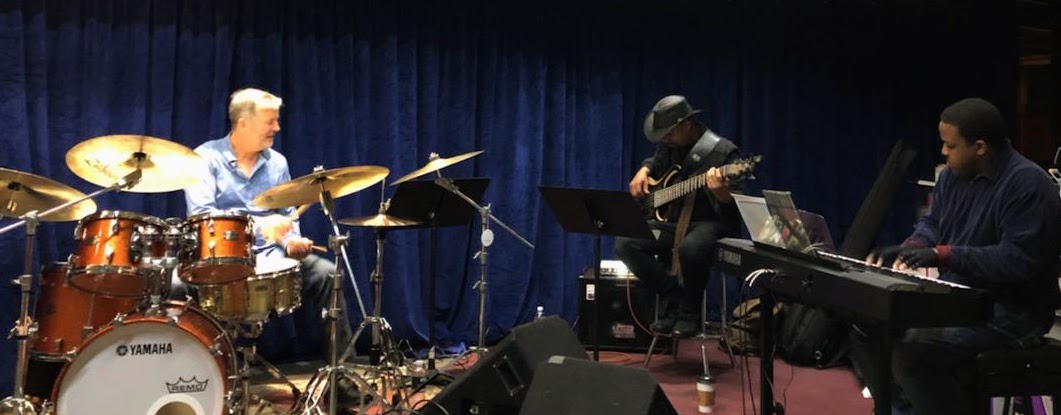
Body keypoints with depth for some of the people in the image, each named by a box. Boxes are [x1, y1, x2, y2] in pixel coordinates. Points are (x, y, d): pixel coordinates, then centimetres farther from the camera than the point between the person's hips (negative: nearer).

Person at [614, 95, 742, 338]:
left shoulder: (723, 152, -15)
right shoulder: (669, 146, 6)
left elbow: (734, 210, -20)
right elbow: (655, 162, 31)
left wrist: (721, 193, -43)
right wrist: (643, 172, 8)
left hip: (711, 223, -7)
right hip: (673, 220, 7)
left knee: (690, 248, -41)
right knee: (625, 244, -15)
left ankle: (690, 313, -13)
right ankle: (673, 297, -4)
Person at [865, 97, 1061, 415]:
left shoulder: (1028, 184, -20)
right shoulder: (953, 175, 7)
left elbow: (1019, 260, -26)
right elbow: (932, 223, 15)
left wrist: (944, 255, -27)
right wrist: (910, 247, -7)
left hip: (1010, 312, -9)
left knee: (909, 349, -26)